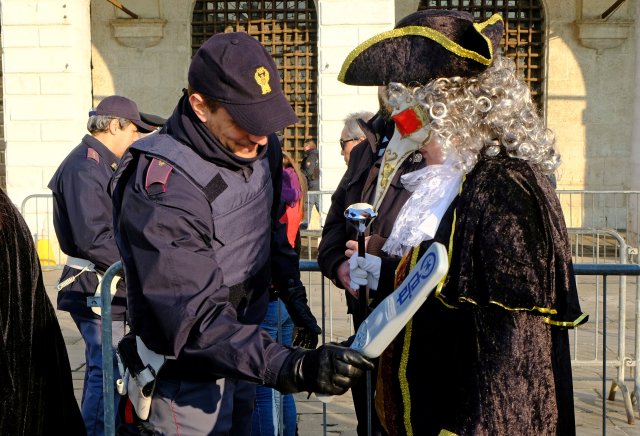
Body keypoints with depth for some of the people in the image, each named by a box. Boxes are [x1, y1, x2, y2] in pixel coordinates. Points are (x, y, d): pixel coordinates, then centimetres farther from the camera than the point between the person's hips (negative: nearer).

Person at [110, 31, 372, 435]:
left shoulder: (261, 147, -6)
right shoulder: (163, 191, -29)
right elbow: (197, 320, -34)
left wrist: (292, 291, 12)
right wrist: (294, 368, -43)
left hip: (243, 354, 7)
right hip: (189, 378, -6)